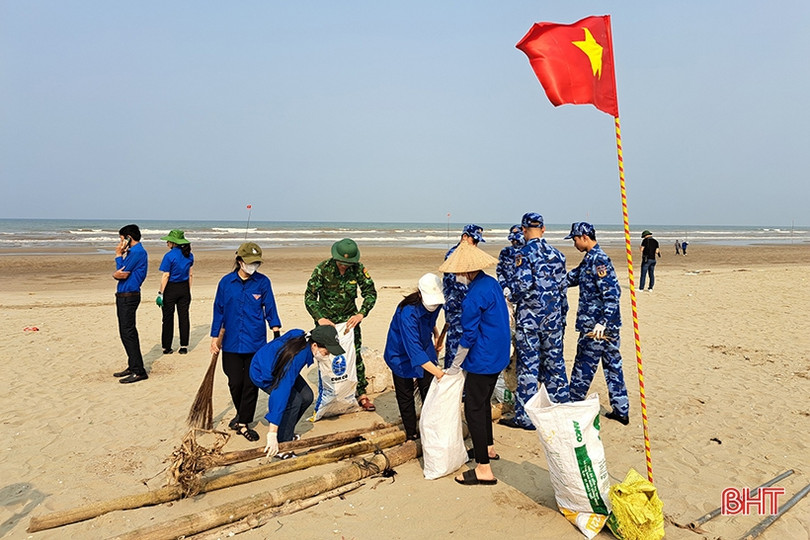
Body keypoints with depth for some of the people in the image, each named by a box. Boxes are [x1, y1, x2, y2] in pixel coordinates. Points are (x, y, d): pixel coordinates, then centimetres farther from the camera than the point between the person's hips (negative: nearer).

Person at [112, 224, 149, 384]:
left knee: (128, 333, -9)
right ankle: (133, 366, 22)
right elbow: (118, 273, 11)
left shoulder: (137, 252, -14)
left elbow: (122, 272, -14)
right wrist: (115, 274, -11)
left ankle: (139, 371, -7)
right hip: (123, 297, 10)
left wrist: (118, 255, -1)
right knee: (126, 333, 14)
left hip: (129, 297, -10)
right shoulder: (132, 252, 16)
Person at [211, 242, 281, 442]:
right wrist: (215, 338, 8)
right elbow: (219, 311, 7)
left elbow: (270, 309, 3)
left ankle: (244, 423, 15)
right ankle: (242, 414, 33)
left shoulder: (263, 282, -3)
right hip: (232, 342, 1)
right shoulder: (226, 282, 0)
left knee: (251, 383, 3)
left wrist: (277, 334, -3)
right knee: (235, 382, 5)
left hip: (256, 342, -1)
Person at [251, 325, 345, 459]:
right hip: (262, 374, -8)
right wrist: (272, 434, -44)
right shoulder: (296, 357, -41)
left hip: (276, 366, 8)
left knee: (307, 396, 0)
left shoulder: (302, 336, -20)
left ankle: (286, 430, 21)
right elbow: (282, 392, -44)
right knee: (294, 401, -22)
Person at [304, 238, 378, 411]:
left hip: (349, 318, 1)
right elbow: (309, 296, -15)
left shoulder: (358, 269, -14)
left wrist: (361, 314, -20)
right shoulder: (323, 269, -18)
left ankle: (361, 393, 11)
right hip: (326, 319, -1)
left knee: (355, 354, -1)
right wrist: (320, 318, -27)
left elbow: (370, 292, -6)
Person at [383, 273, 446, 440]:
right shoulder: (408, 312, -39)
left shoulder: (434, 304, -18)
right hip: (402, 355, -5)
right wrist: (437, 372, -52)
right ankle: (411, 434, 25)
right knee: (405, 396, 8)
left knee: (430, 393, 4)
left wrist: (436, 334, 1)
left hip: (425, 351, 5)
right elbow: (414, 350, -45)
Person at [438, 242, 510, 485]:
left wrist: (454, 367, -5)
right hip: (498, 357, 10)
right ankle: (488, 447, 39)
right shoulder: (492, 283, 5)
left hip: (482, 360, -10)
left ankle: (484, 468, 1)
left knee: (474, 409, -3)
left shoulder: (473, 297, -24)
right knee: (483, 402, 24)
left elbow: (468, 337, -18)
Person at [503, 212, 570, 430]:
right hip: (553, 317, 6)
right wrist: (562, 316, 18)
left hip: (529, 317, -5)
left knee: (528, 365, 1)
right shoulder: (557, 254, 6)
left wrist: (512, 295, 1)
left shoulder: (524, 254, -12)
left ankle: (525, 417, 8)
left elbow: (524, 286, -21)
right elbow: (562, 287, 10)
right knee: (554, 361, 14)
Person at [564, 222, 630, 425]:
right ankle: (621, 410, 21)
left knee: (584, 367, 2)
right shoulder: (591, 259, 13)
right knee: (612, 365, 13)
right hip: (610, 324, 10)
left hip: (595, 326, -10)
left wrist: (602, 322, -27)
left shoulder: (597, 260, -17)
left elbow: (612, 292, -23)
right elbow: (573, 277, 25)